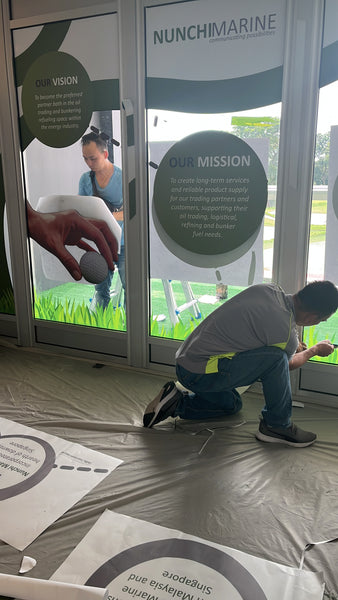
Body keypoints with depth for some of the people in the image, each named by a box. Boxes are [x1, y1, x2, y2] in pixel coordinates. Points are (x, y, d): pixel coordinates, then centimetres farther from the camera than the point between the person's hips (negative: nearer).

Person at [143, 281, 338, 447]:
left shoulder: (269, 289, 1)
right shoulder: (285, 332, -20)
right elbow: (287, 364, 6)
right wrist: (315, 350, 24)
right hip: (199, 374, -9)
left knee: (232, 404, 31)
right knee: (276, 359, -18)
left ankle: (176, 402, 18)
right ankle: (277, 425, 0)